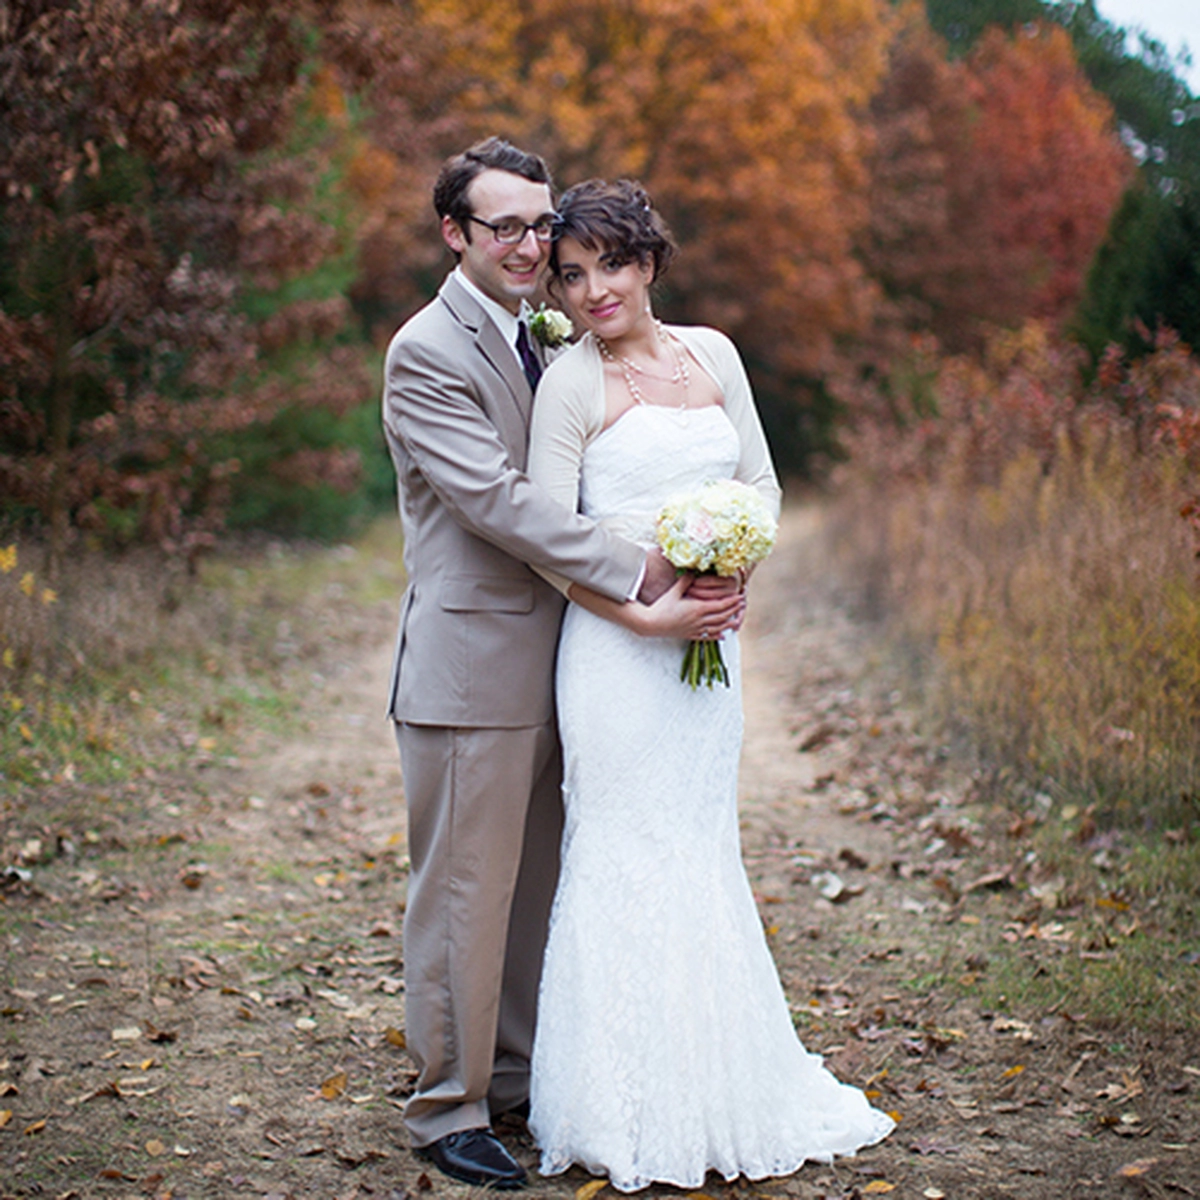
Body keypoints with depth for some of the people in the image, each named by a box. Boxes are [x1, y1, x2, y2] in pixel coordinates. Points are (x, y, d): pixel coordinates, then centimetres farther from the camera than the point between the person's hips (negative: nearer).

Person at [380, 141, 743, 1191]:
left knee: (538, 883, 15)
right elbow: (496, 499, -20)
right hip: (472, 663, -8)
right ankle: (448, 1106, 14)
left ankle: (520, 1077, 28)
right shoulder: (427, 351, -11)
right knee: (465, 888, 0)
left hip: (549, 660, 8)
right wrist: (639, 574, -19)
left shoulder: (539, 339, 16)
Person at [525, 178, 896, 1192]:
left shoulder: (711, 353, 9)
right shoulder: (571, 384, -7)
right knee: (629, 856, -1)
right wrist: (644, 610, -19)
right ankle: (629, 1116, 12)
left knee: (704, 850, 13)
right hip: (617, 644, -5)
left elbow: (761, 480, 13)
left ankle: (719, 1095, 27)